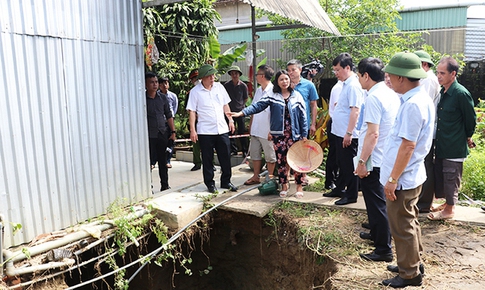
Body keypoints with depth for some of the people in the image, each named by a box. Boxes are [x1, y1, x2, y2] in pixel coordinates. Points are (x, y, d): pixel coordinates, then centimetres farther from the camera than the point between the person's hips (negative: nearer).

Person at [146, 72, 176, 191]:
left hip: (163, 134, 4)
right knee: (149, 163, -2)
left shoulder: (162, 98, 7)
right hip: (149, 136, -3)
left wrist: (173, 131, 7)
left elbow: (169, 115, 12)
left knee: (163, 161, 11)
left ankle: (165, 185, 22)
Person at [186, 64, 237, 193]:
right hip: (205, 131, -3)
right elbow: (192, 111, -4)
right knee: (207, 159, 6)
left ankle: (226, 181, 22)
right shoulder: (195, 91, -4)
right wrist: (192, 130, -9)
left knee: (226, 156, 7)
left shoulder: (219, 87, 8)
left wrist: (230, 120, 11)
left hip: (222, 129, 4)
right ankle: (210, 183, 19)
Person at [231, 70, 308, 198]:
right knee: (281, 161, 8)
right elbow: (258, 106, -7)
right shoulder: (272, 96, 3)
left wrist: (304, 134, 0)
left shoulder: (297, 96, 3)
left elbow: (303, 116, 3)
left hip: (294, 134, -1)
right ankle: (284, 186, 23)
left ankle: (299, 186, 17)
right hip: (279, 134, 1)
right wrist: (241, 113, -21)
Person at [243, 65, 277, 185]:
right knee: (254, 153, 15)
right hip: (255, 129, 8)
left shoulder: (273, 91, -14)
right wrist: (250, 125, 14)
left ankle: (270, 178, 20)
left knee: (270, 155, 6)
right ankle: (256, 177, 27)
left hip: (267, 131, -8)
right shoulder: (258, 90, 11)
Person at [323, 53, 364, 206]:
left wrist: (349, 133, -25)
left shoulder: (353, 85, -17)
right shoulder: (346, 84, 12)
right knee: (341, 163, 20)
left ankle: (351, 195, 14)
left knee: (349, 165, 2)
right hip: (341, 132, 10)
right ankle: (339, 189, 34)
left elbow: (355, 111, -24)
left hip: (348, 134, -10)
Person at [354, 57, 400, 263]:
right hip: (386, 158, 10)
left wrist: (362, 161, -21)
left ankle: (384, 249, 12)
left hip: (373, 160, -10)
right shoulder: (391, 94, 9)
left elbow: (373, 133, -26)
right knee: (376, 200, 24)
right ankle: (376, 234, 41)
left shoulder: (374, 97, -20)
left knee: (377, 203, 1)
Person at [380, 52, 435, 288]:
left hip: (402, 179, -10)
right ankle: (414, 264, 38)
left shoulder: (412, 104, -24)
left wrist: (393, 179, -20)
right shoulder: (422, 98, 8)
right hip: (412, 175, 10)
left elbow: (407, 146, -25)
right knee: (409, 223, 22)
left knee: (402, 227, 6)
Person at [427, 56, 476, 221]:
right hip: (441, 144, 8)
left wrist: (467, 137, 4)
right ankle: (448, 202, 35)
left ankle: (449, 210, 19)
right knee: (440, 175, 17)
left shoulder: (461, 94, -18)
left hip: (454, 147, -8)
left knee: (451, 178, 4)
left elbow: (471, 120, -9)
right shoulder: (442, 92, 5)